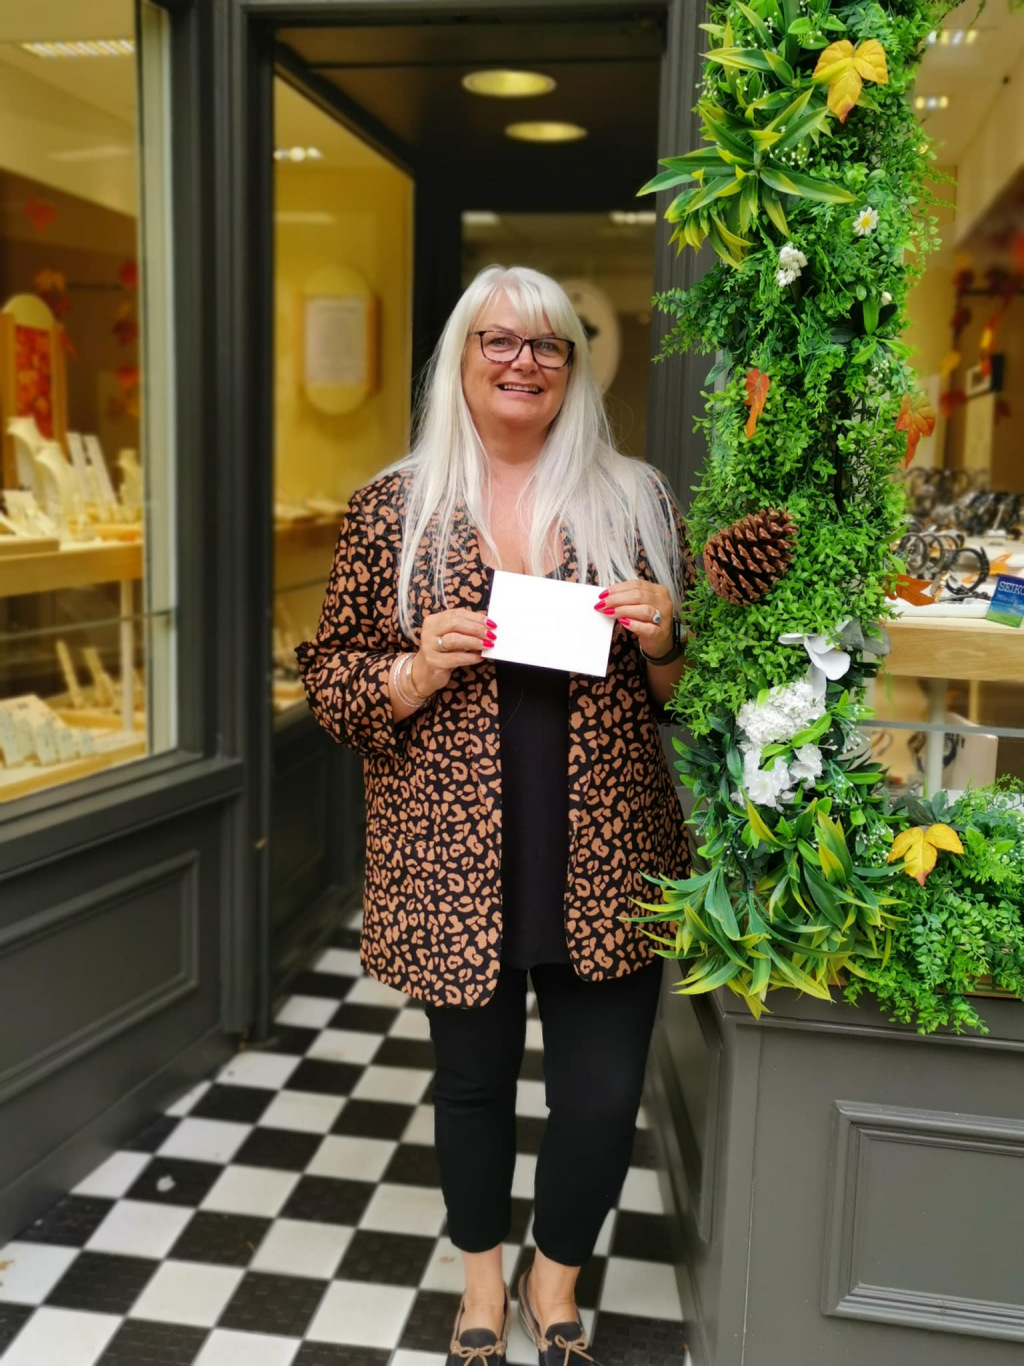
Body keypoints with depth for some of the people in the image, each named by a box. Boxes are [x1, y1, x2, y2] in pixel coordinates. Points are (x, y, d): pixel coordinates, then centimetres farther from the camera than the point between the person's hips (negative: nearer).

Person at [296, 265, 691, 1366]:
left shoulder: (635, 500, 3)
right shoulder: (393, 508, 1)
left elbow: (692, 689, 9)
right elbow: (330, 684, 3)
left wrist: (662, 642, -12)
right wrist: (417, 672, -16)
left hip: (605, 863, 1)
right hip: (453, 862, 0)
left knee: (604, 1094, 6)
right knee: (473, 1077, 16)